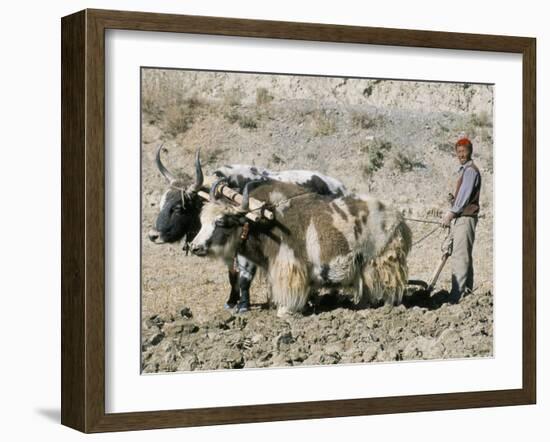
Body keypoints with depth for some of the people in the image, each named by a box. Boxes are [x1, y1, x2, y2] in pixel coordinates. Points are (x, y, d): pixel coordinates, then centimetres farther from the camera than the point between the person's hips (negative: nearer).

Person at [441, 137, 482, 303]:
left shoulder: (470, 170, -11)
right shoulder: (465, 170, 21)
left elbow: (465, 195, -17)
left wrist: (451, 213, -16)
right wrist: (453, 198, 4)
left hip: (466, 217, -11)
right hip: (462, 217, 11)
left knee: (459, 256, -15)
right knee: (465, 256, 14)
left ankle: (456, 296, -20)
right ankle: (467, 291, 20)